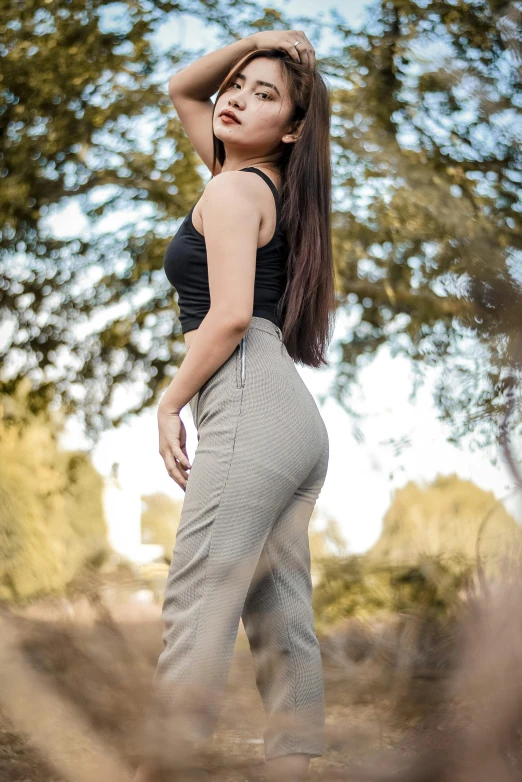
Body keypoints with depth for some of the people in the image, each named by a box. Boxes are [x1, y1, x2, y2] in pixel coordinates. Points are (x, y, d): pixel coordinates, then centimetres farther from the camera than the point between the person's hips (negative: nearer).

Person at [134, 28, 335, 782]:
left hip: (251, 408, -9)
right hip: (298, 416, 9)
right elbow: (181, 90, 35)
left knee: (198, 608, -14)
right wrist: (254, 44, 21)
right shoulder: (268, 184, 22)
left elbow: (230, 313, -15)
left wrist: (172, 401, -5)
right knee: (282, 619, 5)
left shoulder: (231, 190, -2)